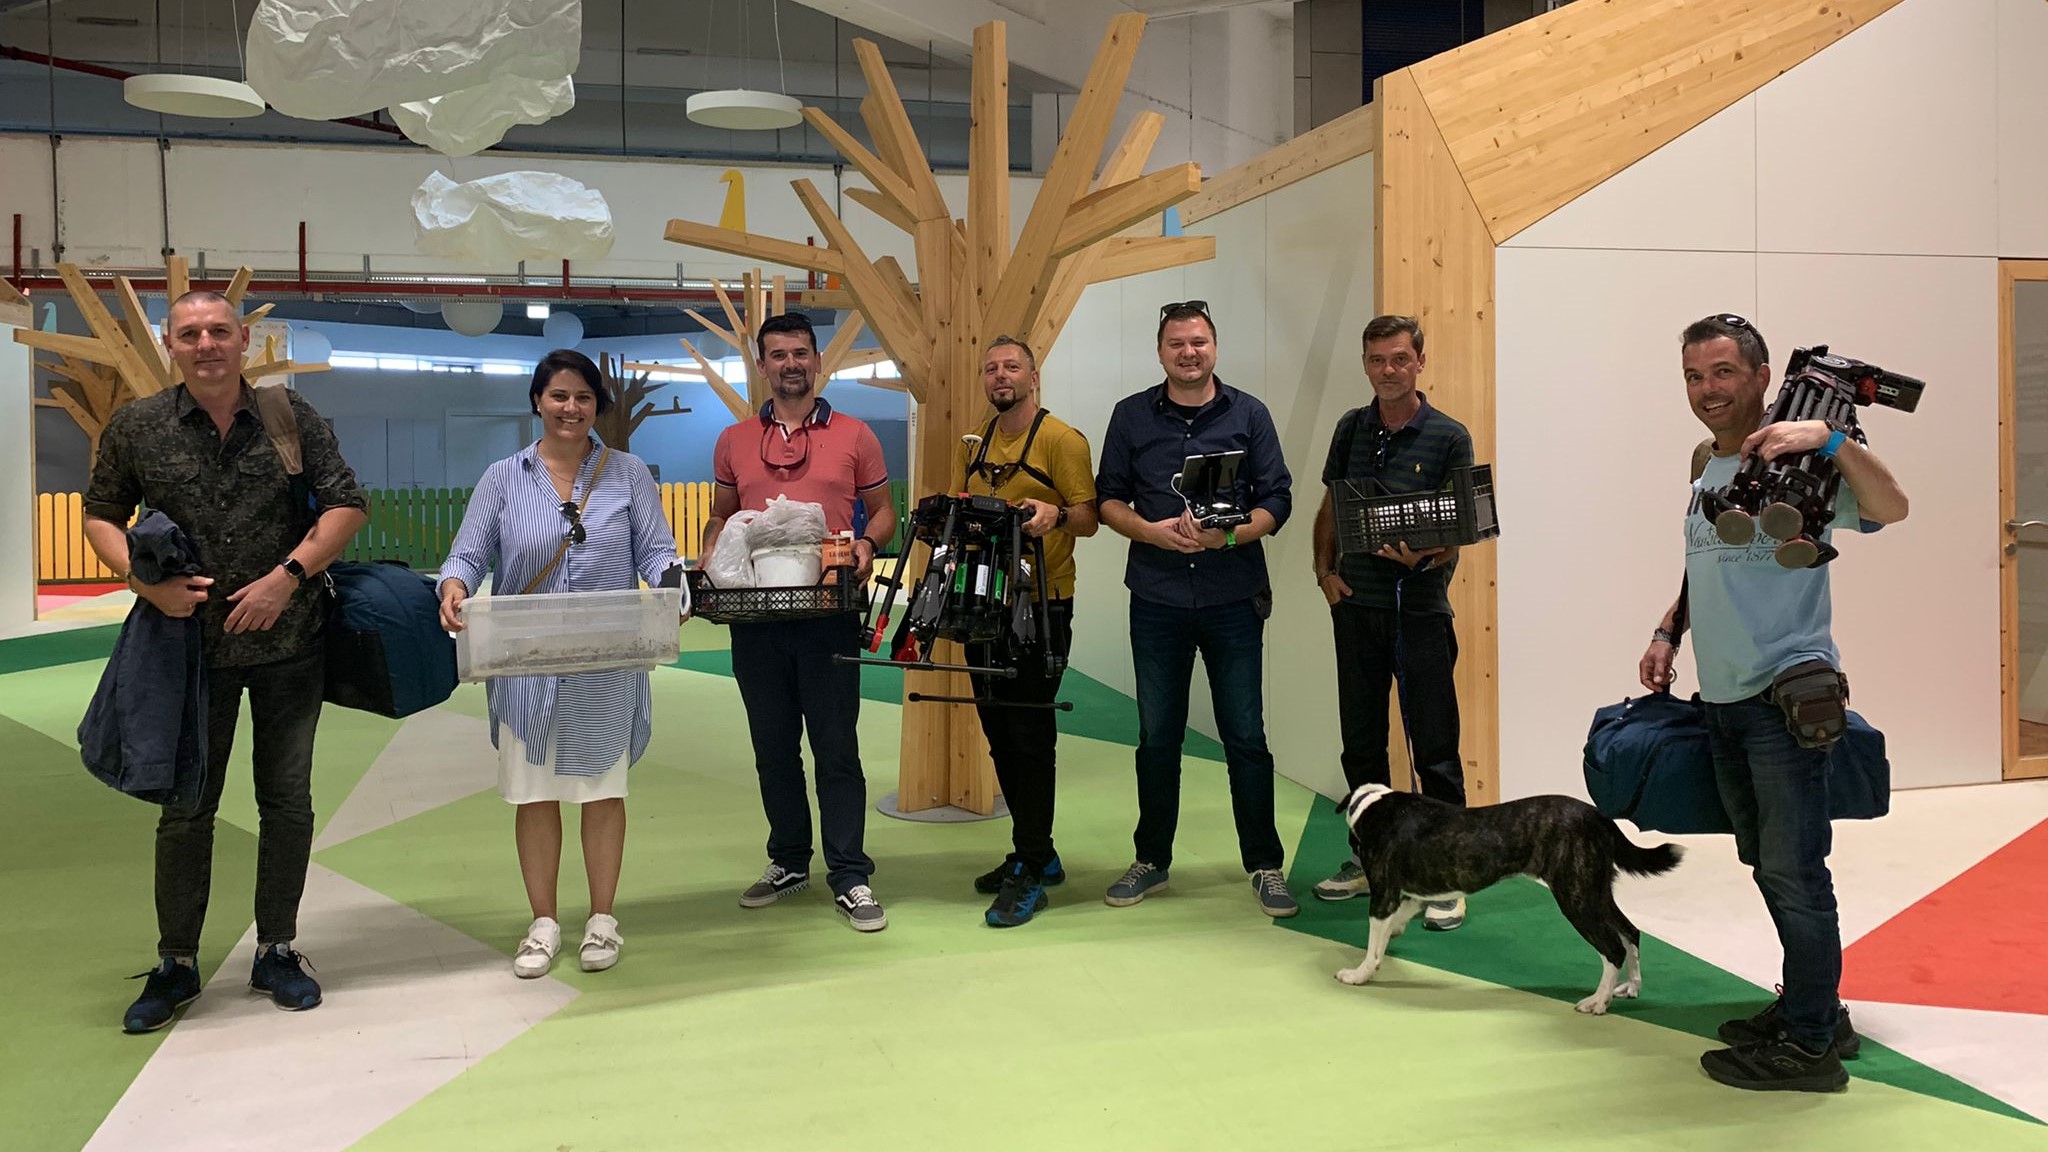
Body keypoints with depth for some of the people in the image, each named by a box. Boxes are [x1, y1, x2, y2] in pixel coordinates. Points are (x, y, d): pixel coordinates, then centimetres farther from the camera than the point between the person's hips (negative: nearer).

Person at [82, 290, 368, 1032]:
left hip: (289, 644, 0)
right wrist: (147, 582, -11)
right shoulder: (137, 428, 0)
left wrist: (290, 575, -15)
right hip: (192, 645, 0)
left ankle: (276, 952, 23)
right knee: (186, 807, 8)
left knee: (287, 801, 8)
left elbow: (346, 504, -2)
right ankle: (176, 965, 22)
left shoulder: (292, 417, -2)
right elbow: (101, 516, 8)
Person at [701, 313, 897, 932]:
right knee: (773, 746, 12)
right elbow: (720, 517, 18)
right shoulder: (734, 442, 11)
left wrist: (867, 544, -12)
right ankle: (788, 861, 27)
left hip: (829, 611, -3)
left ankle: (850, 877, 6)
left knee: (836, 747, -1)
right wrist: (710, 566, -1)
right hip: (754, 615, 3)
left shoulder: (854, 436, 4)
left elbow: (882, 509, 9)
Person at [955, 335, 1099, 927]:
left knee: (1030, 737, -6)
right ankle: (1035, 852, 26)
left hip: (1040, 607, -7)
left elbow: (1088, 517, -10)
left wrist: (1054, 514, -30)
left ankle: (1029, 873, 2)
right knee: (999, 734, 12)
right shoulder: (975, 446, 16)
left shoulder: (1061, 439, -5)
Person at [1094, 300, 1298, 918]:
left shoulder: (1248, 414, 3)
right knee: (1157, 735, 10)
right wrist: (1152, 531, -13)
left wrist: (1228, 535, -17)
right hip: (1157, 599, 1)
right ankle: (1151, 859, 24)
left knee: (1245, 735, 3)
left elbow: (1276, 501, 1)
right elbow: (1109, 499, 6)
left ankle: (1265, 865, 15)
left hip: (1233, 598, -1)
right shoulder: (1131, 416, 5)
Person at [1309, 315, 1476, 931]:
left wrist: (1423, 557, -24)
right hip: (1356, 605, 5)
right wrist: (1324, 571, 5)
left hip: (1420, 609, -4)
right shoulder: (1352, 428, 8)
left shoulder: (1449, 436, -4)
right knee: (1361, 743, 13)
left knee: (1434, 748, -1)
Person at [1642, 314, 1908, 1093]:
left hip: (1785, 696, -9)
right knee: (1765, 863, 17)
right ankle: (1810, 1006, 31)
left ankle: (1809, 1045, 6)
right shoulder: (1706, 470, 14)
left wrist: (1832, 439, -40)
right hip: (1722, 700, 9)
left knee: (1793, 870, -4)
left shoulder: (1795, 465, -12)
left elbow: (1890, 509, -27)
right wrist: (1668, 632, 14)